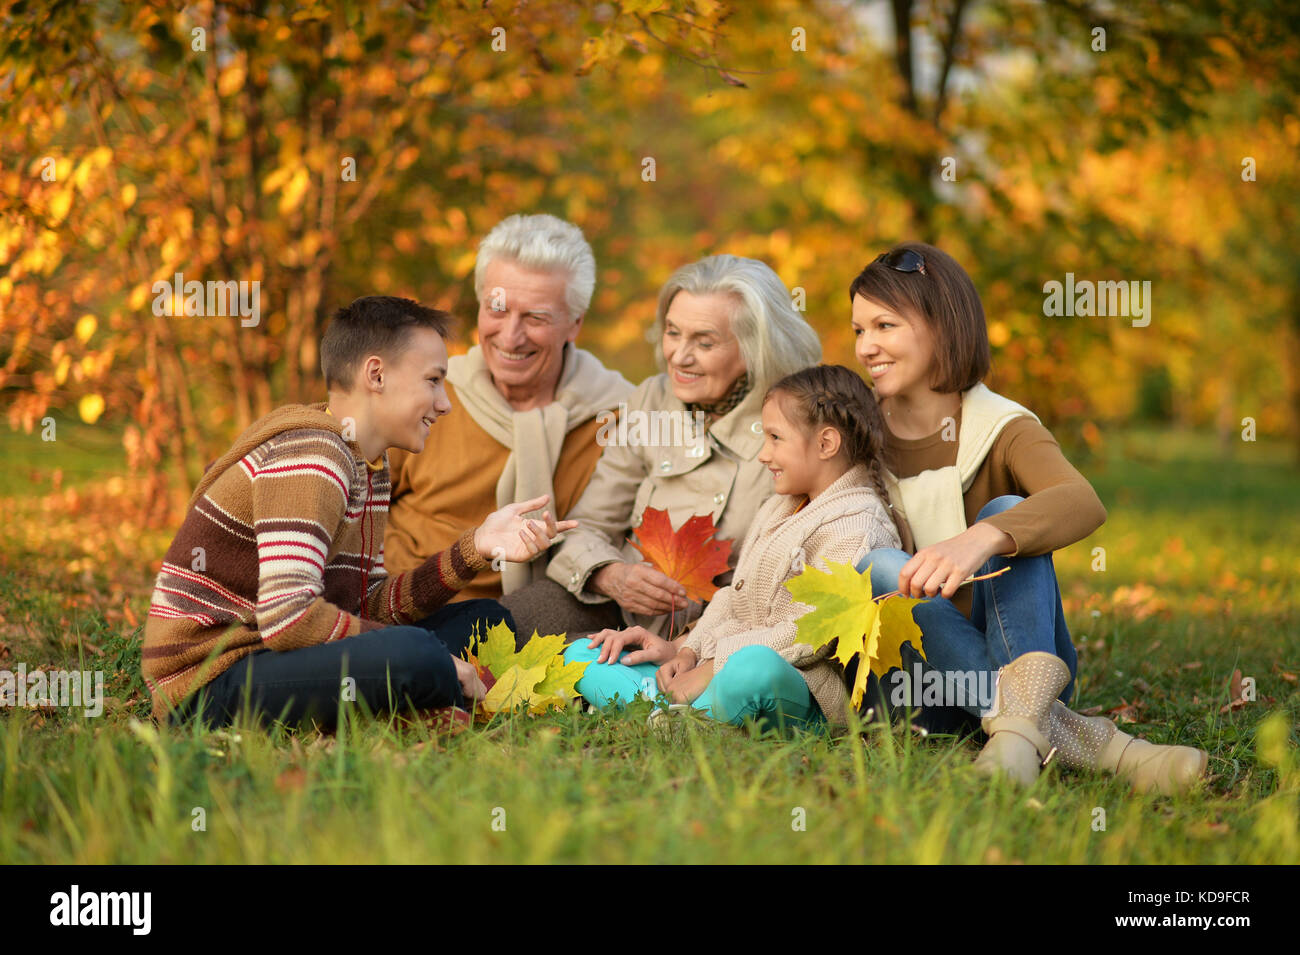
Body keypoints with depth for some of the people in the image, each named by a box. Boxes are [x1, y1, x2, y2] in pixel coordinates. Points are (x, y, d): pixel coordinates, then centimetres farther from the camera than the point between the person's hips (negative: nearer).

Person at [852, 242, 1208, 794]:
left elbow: (1083, 503, -27)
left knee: (1007, 513, -23)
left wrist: (983, 538, -47)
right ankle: (1071, 737, -43)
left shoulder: (1004, 431, -4)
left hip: (1017, 648, -2)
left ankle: (1023, 713, -48)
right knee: (878, 567, -27)